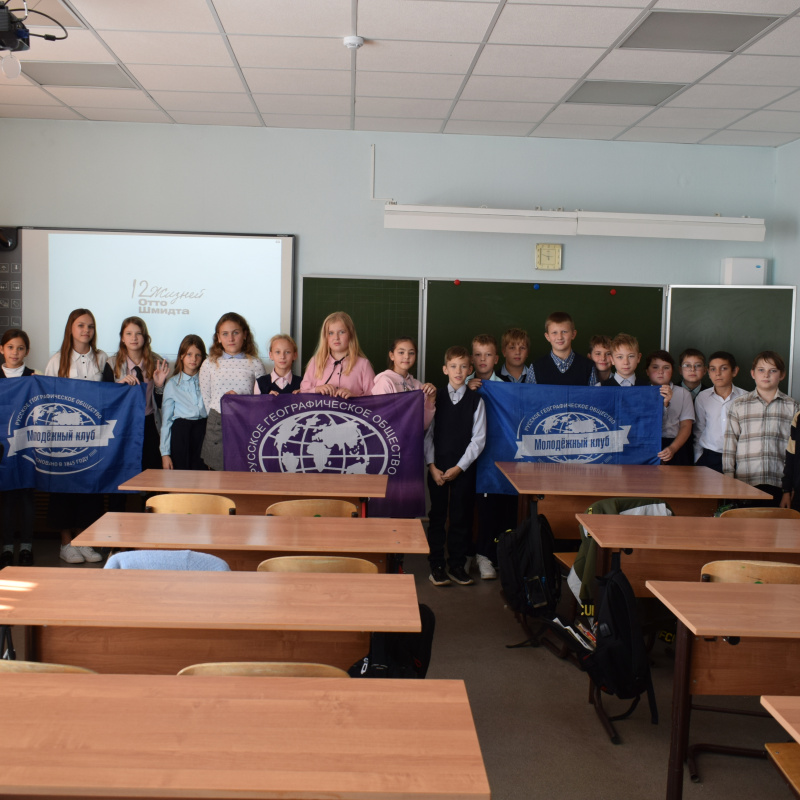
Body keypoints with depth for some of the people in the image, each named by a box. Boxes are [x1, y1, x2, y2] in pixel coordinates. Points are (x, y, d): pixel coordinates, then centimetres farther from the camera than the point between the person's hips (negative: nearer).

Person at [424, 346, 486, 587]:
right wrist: (432, 466, -7)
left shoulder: (475, 400, -1)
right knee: (437, 516, 5)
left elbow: (478, 438, -3)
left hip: (464, 468, 0)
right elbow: (427, 434, 1)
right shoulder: (435, 398, 1)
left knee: (461, 517, 5)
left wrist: (459, 467, -10)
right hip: (437, 468, 0)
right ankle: (436, 565, 14)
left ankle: (457, 565, 18)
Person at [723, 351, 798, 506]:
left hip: (778, 482, 0)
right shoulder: (738, 405, 7)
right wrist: (728, 480, 1)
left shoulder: (792, 407, 8)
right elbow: (730, 442, 6)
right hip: (745, 481, 0)